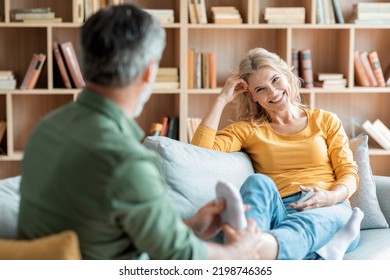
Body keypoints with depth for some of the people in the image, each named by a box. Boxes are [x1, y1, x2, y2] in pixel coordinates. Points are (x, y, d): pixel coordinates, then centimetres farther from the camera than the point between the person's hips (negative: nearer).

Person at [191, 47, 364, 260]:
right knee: (258, 182, -33)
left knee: (301, 225, -37)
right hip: (277, 211, 1)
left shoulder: (326, 121, 22)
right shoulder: (249, 129, 19)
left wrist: (331, 197, -11)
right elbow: (200, 149, 2)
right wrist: (223, 99, 7)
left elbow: (349, 172, 12)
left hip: (329, 209, 0)